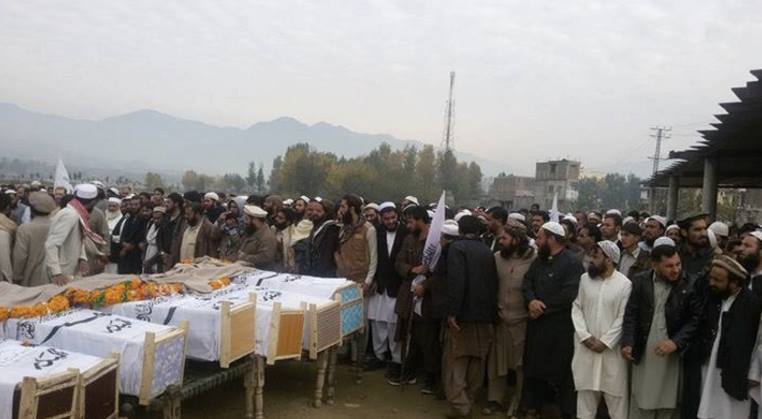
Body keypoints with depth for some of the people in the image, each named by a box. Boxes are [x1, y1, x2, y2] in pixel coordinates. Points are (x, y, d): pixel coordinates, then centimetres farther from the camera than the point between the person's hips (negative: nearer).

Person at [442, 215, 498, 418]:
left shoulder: (457, 247, -9)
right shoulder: (488, 251, 7)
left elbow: (456, 281, -20)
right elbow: (494, 284, 6)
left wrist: (452, 311, -18)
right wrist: (492, 314, 10)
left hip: (463, 313, -5)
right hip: (484, 314, 5)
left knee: (455, 362, 1)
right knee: (477, 361, 14)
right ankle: (469, 401, 25)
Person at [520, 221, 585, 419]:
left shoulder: (572, 263, -13)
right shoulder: (539, 260, 14)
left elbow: (568, 296, -21)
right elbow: (527, 282, 7)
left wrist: (543, 308, -14)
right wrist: (531, 301, -13)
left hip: (560, 327, -7)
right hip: (537, 324, 7)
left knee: (561, 371, 2)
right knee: (534, 367, 16)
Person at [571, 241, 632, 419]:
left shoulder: (624, 284, -7)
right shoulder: (585, 278, 4)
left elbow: (623, 318, -9)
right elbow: (576, 308, 4)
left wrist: (605, 342, -12)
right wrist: (585, 336, -6)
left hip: (611, 348, -3)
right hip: (586, 346, 3)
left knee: (615, 390, 3)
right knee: (586, 389, 11)